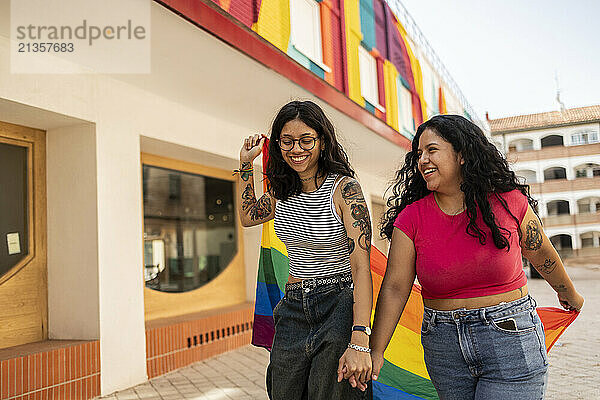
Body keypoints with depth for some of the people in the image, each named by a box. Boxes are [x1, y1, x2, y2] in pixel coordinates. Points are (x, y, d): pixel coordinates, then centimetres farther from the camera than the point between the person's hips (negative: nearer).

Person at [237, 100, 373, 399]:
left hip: (339, 308, -5)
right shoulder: (282, 190, 5)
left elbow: (361, 266, -20)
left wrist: (359, 342, -29)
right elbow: (248, 217, 24)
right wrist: (245, 164, 12)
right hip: (293, 311, 5)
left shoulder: (344, 188, -14)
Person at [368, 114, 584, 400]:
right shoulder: (411, 218, -6)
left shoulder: (508, 201, -6)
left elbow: (540, 253, 11)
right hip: (444, 344, 2)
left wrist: (569, 294, 27)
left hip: (510, 336, -1)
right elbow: (395, 288, -9)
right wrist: (375, 351, -16)